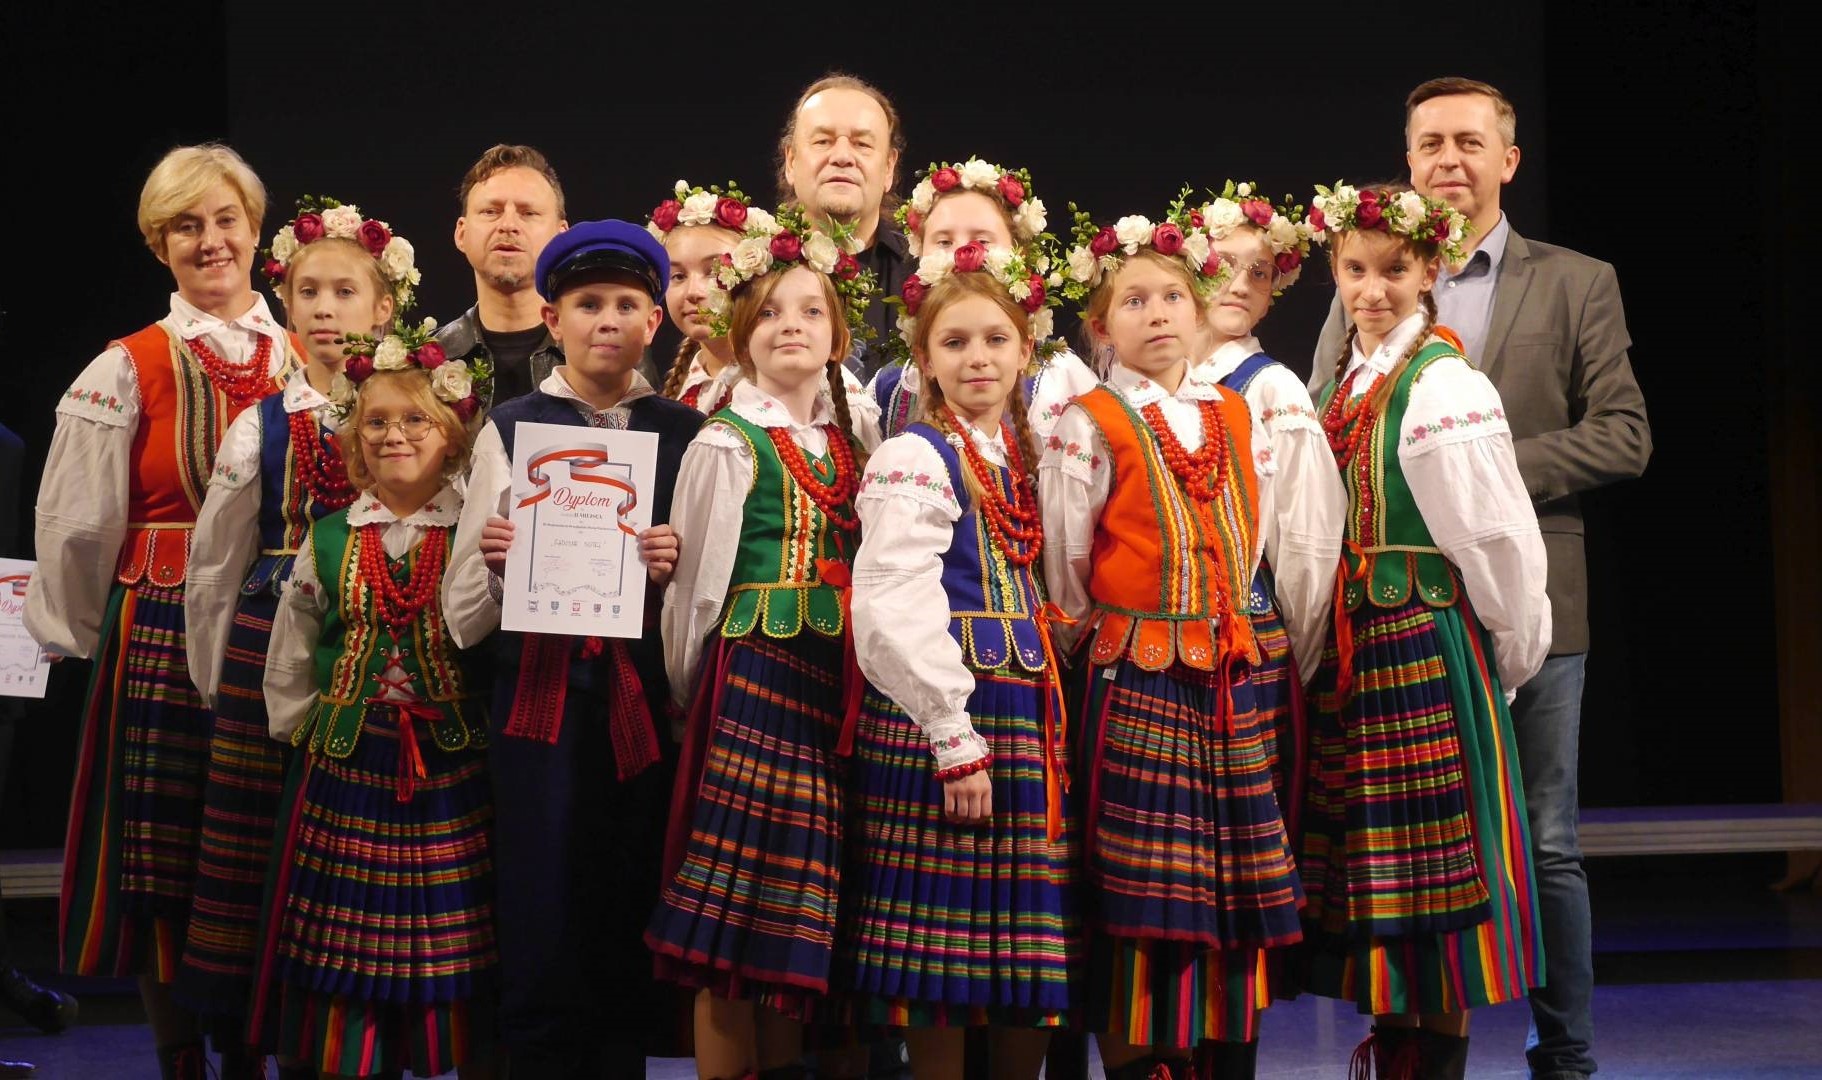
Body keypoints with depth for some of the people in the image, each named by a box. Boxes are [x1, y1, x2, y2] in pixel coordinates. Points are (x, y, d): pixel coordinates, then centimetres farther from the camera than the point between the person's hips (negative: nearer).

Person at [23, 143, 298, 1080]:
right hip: (162, 643, -2)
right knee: (164, 871, 2)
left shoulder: (307, 363, 9)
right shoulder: (126, 372, 0)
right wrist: (79, 642, 6)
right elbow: (77, 530, 1)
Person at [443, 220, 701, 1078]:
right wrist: (492, 562, -14)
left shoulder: (686, 435, 9)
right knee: (542, 942, -2)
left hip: (651, 702, 1)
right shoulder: (510, 430, 7)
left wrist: (675, 571, -10)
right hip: (540, 694, -1)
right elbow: (464, 616, 6)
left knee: (631, 936, 5)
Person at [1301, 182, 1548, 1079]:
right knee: (1372, 884, 13)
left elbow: (1496, 535, -12)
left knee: (1430, 874, -1)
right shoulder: (1344, 380, 12)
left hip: (1424, 645, -8)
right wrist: (1327, 646, 13)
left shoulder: (1444, 386, -12)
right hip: (1351, 650, 8)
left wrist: (1512, 653, -4)